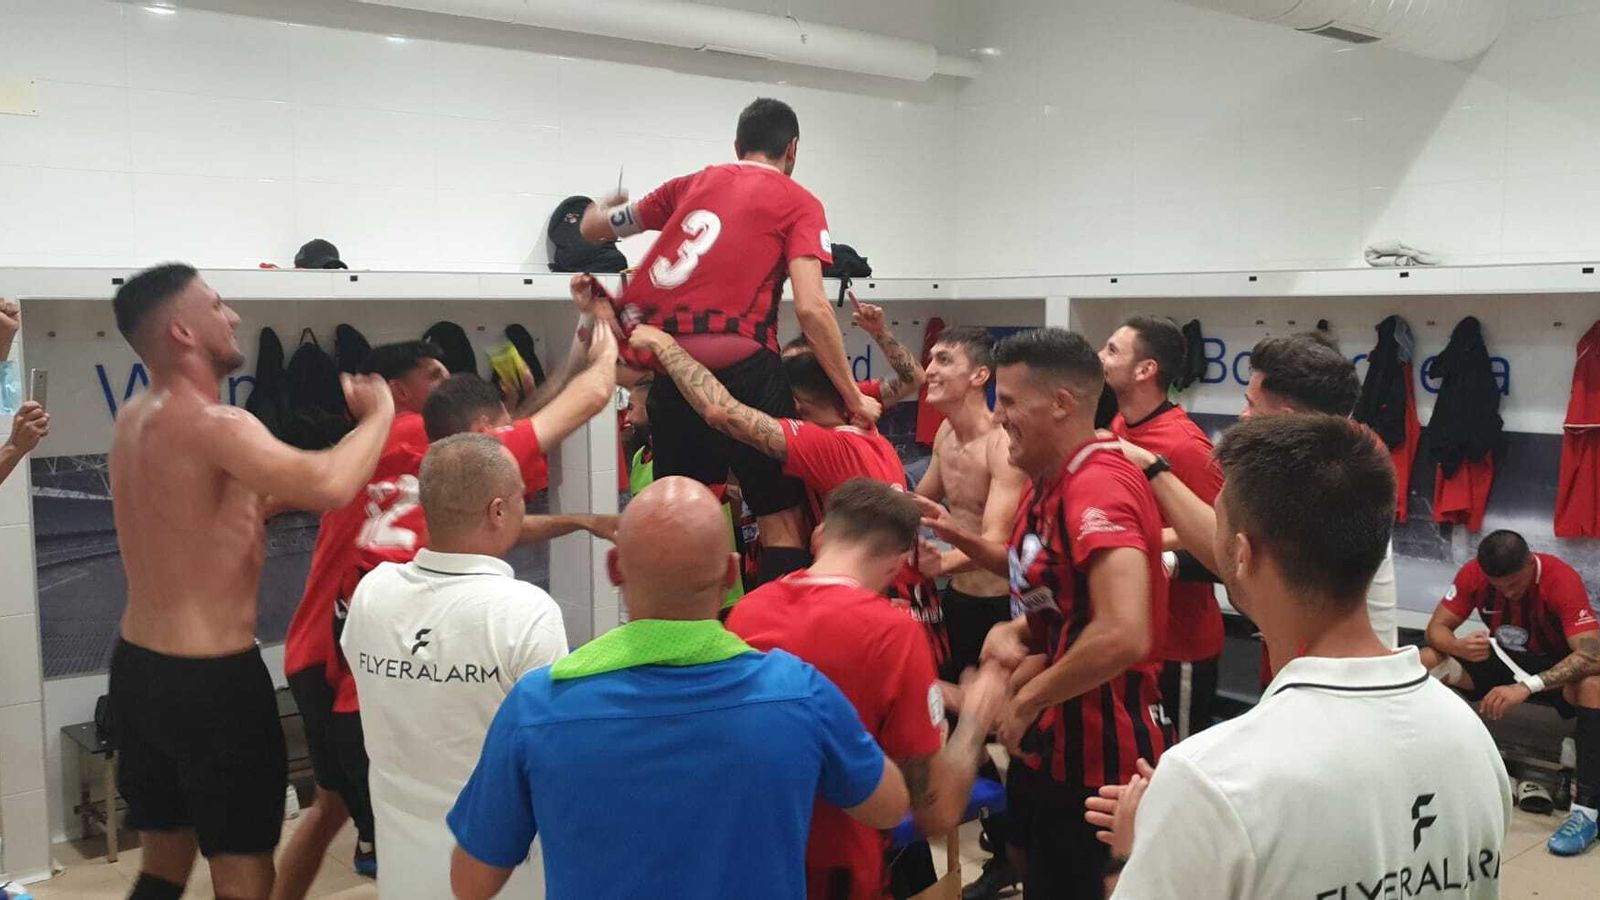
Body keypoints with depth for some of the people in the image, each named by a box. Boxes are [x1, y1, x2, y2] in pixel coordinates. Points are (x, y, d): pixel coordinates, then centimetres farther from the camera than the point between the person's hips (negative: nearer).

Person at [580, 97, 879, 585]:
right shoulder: (798, 202, 7)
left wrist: (605, 206, 54)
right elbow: (811, 307, -7)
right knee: (782, 515, 4)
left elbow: (593, 227, 30)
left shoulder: (692, 184, 19)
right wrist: (853, 397, -1)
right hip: (741, 366, -5)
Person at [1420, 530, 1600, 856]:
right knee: (1426, 662, -20)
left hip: (1556, 666, -4)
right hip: (1501, 658, 4)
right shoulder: (1473, 573, -16)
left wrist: (1527, 686, -50)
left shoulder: (1562, 580, -28)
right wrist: (1459, 647, -37)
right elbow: (1436, 628, -12)